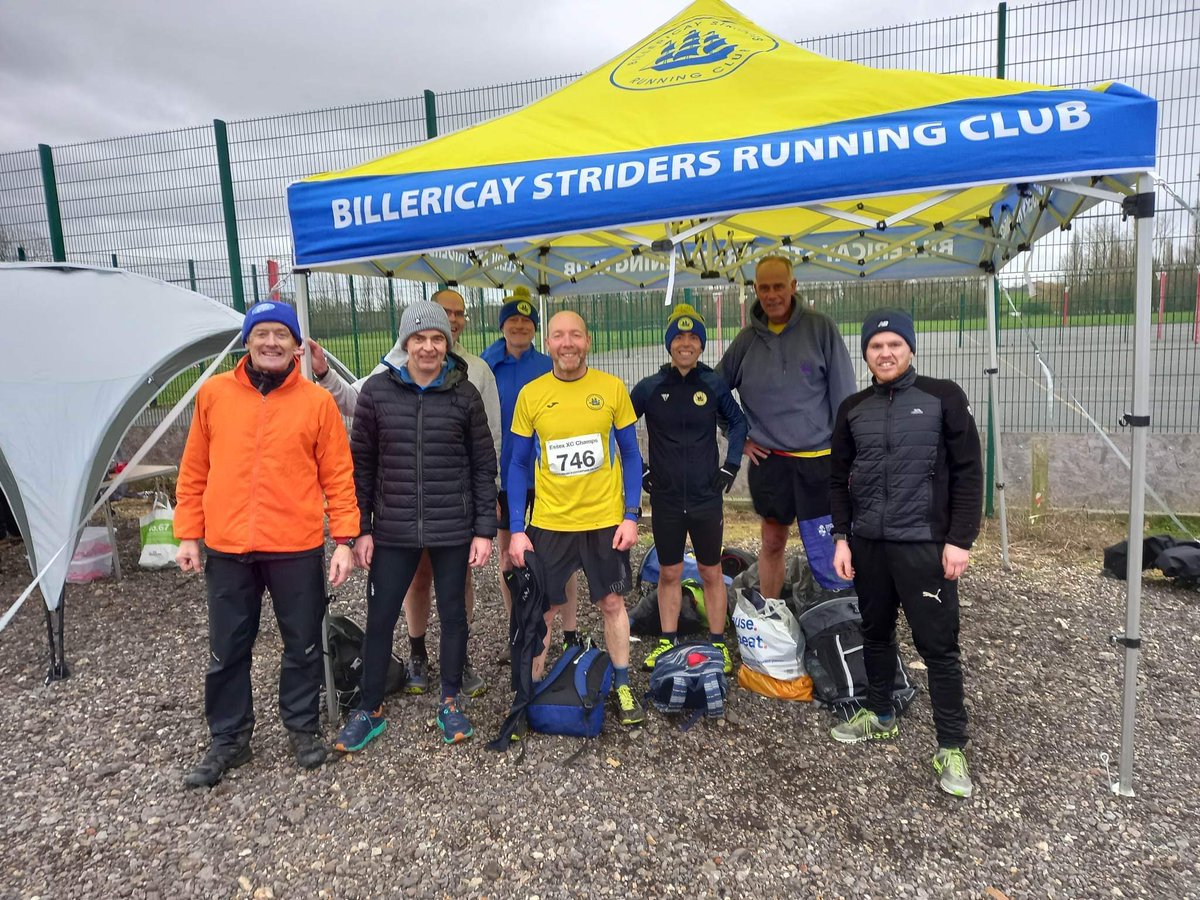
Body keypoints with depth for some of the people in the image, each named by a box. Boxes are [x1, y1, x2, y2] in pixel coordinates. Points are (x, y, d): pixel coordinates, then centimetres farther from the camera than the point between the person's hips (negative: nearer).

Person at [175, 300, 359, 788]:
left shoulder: (317, 401, -3)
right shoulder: (213, 393, 3)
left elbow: (338, 476, -2)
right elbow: (194, 471, 8)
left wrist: (343, 540, -6)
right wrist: (188, 534, 6)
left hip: (297, 548, -1)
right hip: (227, 549, 2)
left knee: (303, 645, 11)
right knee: (227, 650, 13)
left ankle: (303, 728, 32)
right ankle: (228, 738, 32)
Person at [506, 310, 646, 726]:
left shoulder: (612, 388, -4)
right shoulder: (530, 394, -3)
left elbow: (630, 454, 2)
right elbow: (519, 465, 2)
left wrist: (631, 515, -5)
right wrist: (516, 530, -3)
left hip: (605, 519, 0)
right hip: (548, 521, 0)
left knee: (612, 602, 12)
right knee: (541, 609, 9)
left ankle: (623, 687, 29)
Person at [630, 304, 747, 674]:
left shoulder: (714, 385, -1)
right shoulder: (649, 388, -2)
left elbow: (737, 422, 13)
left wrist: (730, 465, 5)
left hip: (707, 497, 0)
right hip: (665, 499, 0)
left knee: (711, 573, 9)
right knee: (669, 573, 11)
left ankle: (718, 644, 22)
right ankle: (668, 641, 24)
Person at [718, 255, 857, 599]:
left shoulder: (821, 328, -4)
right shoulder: (747, 339, 4)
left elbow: (843, 394, -5)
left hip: (820, 459, -3)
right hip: (768, 459, 3)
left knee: (828, 548, -5)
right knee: (773, 542, 13)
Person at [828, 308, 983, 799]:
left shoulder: (943, 397, -3)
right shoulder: (853, 408, 8)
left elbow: (968, 473, -5)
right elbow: (839, 478, 11)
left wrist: (960, 539, -11)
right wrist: (841, 537, 3)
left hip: (925, 545, -4)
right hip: (868, 545, 4)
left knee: (938, 646, 1)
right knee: (876, 633, 16)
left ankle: (951, 747, 13)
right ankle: (879, 715, 35)